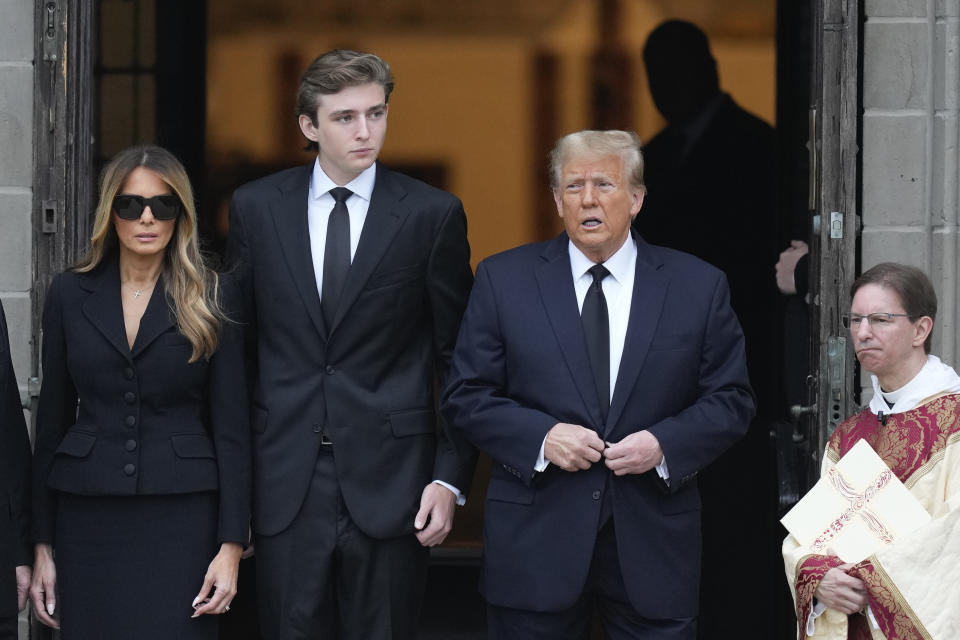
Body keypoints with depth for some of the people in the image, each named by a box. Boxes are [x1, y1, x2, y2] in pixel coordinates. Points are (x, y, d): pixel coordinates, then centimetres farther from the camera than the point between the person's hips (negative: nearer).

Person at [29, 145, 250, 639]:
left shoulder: (212, 301, 1)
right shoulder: (70, 295, 6)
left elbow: (231, 427, 0)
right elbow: (52, 421, 9)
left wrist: (231, 546, -7)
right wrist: (43, 545, 6)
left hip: (180, 518, -2)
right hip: (88, 518, 2)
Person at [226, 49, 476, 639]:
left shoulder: (432, 214, 0)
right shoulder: (256, 209, 5)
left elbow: (458, 362, 2)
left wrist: (451, 479, -4)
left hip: (389, 479, -1)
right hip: (285, 478, 1)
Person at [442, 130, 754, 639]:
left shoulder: (698, 286, 4)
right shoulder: (504, 280, 4)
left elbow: (730, 400, 6)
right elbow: (466, 396, 3)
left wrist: (665, 445, -12)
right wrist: (540, 437, -14)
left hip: (653, 543, 0)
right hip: (536, 538, 0)